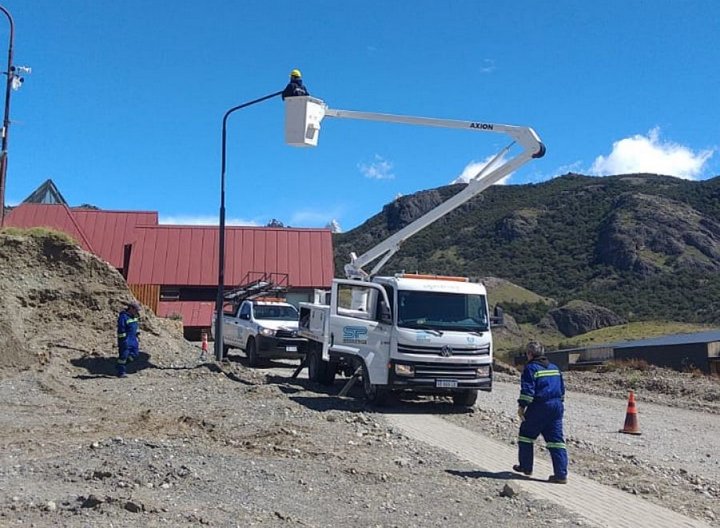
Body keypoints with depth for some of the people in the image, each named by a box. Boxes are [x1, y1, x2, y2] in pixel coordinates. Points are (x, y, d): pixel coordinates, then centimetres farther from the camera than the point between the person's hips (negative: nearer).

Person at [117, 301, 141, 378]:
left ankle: (123, 363, 24)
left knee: (135, 353, 9)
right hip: (125, 340, -9)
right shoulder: (123, 317, -17)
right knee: (123, 355, -4)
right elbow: (121, 330, -19)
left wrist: (137, 336, 21)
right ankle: (121, 373, 3)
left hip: (133, 340, 9)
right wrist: (123, 341, -20)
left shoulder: (134, 316, 11)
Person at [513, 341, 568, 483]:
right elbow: (562, 388, 22)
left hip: (538, 407, -6)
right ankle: (561, 474, -3)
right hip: (557, 406, 6)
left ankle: (526, 467, 20)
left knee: (526, 434, 13)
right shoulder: (554, 368, 15)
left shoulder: (531, 368, -7)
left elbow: (527, 390, -14)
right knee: (556, 439, 3)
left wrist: (522, 406, -9)